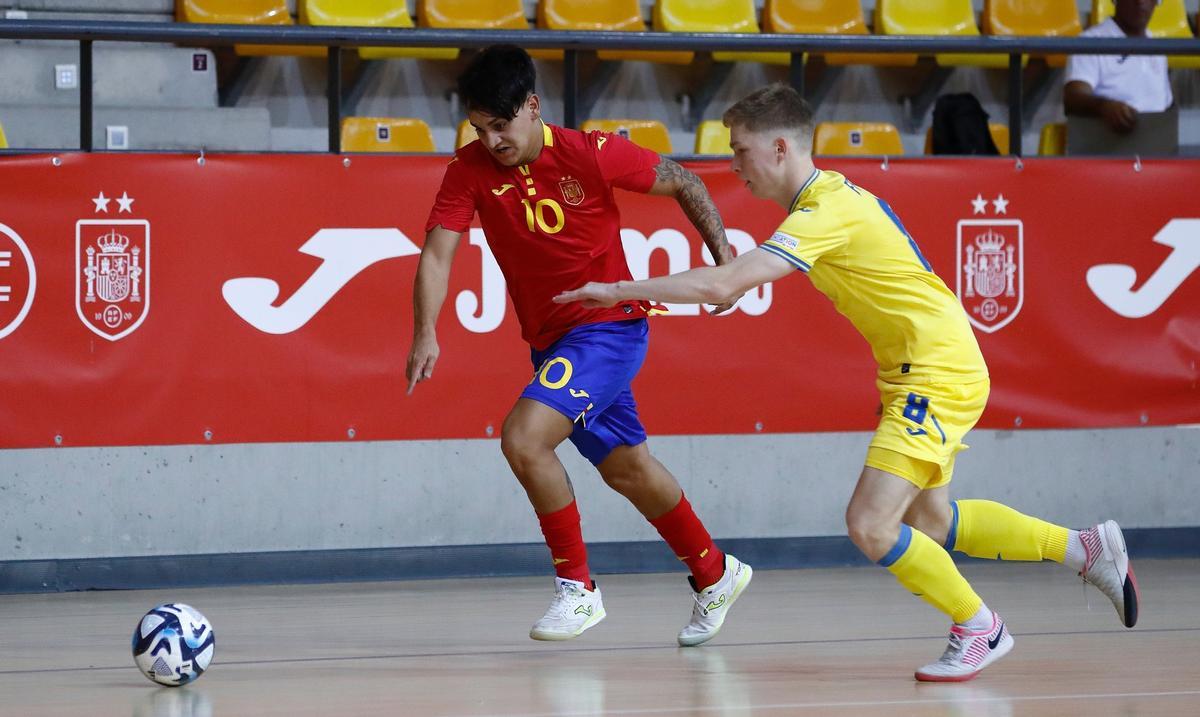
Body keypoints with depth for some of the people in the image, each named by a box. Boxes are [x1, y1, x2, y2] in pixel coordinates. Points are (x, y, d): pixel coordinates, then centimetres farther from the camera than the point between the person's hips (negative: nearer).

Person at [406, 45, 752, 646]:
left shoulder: (592, 154, -18)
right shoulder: (471, 168, -10)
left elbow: (680, 182, -3)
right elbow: (437, 254, -17)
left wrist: (724, 255, -10)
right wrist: (426, 336, -32)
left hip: (610, 328, -6)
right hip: (549, 342, 6)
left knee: (523, 437, -24)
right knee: (627, 468, 19)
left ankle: (577, 586, -10)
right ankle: (714, 574, 40)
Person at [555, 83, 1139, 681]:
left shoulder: (825, 215, -21)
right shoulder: (833, 193, 9)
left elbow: (722, 285, -29)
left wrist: (619, 290, -24)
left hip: (938, 374, -11)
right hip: (917, 369, 11)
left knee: (870, 524, -17)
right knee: (928, 523, 20)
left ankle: (979, 628, 1)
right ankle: (1084, 547, 32)